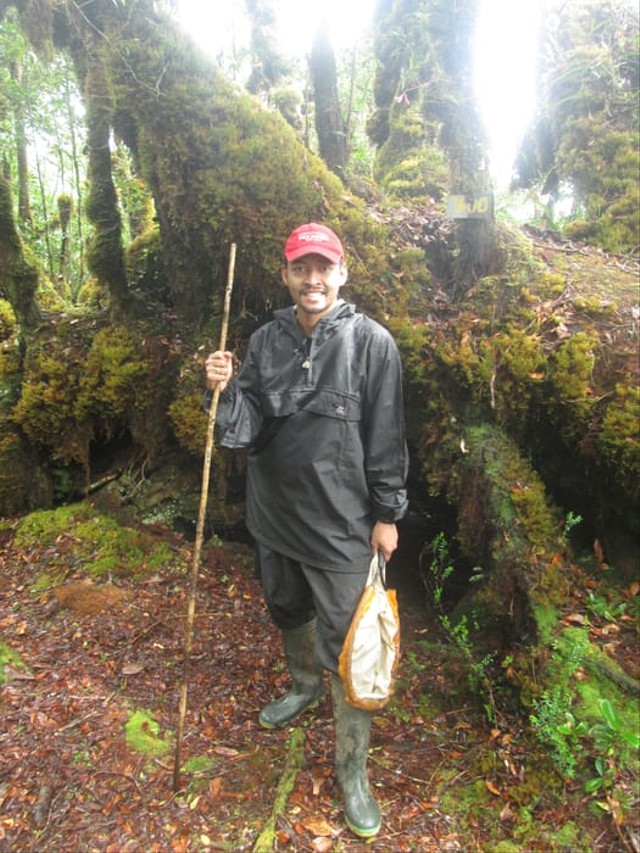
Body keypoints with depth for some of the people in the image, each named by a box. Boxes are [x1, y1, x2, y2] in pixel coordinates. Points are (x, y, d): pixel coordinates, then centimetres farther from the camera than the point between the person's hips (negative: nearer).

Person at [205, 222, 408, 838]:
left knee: (345, 648, 5)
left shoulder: (371, 342, -12)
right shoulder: (265, 341, -1)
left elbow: (385, 438, -9)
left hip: (340, 525, -4)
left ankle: (353, 771, 27)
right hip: (273, 516, 5)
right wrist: (225, 392, -23)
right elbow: (247, 429, -4)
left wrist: (386, 515, -6)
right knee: (287, 612, 27)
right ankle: (304, 685, 57)